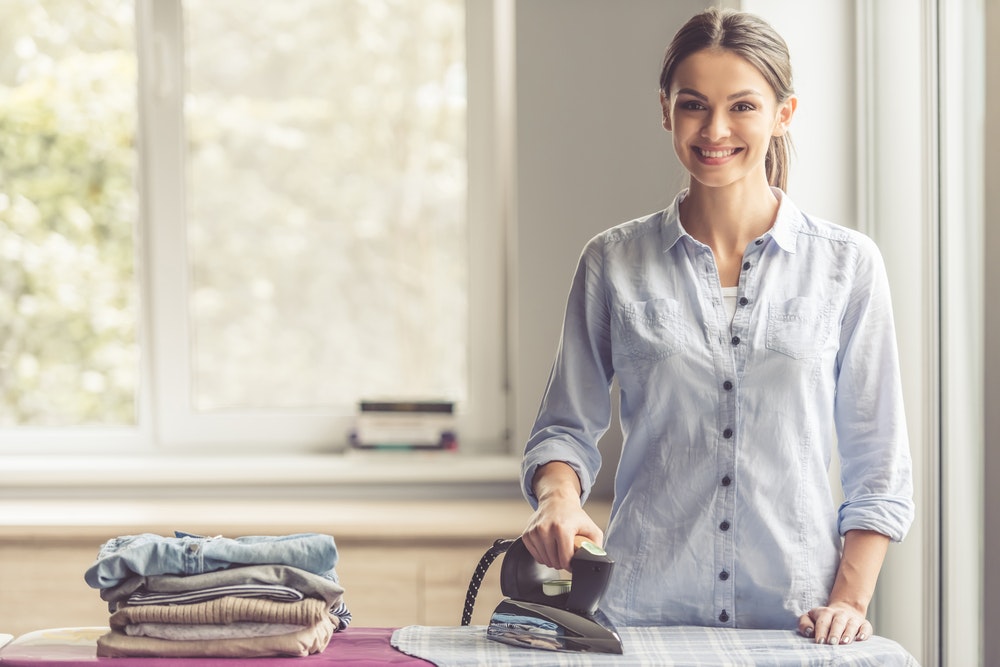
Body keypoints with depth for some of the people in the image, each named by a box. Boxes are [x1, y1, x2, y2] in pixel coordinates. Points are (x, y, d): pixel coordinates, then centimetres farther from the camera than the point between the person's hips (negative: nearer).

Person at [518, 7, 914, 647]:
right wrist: (559, 497, -13)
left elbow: (879, 464, 3)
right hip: (642, 613, 1)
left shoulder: (849, 263, 1)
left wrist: (849, 599, -7)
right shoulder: (614, 262, 3)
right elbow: (568, 426, 7)